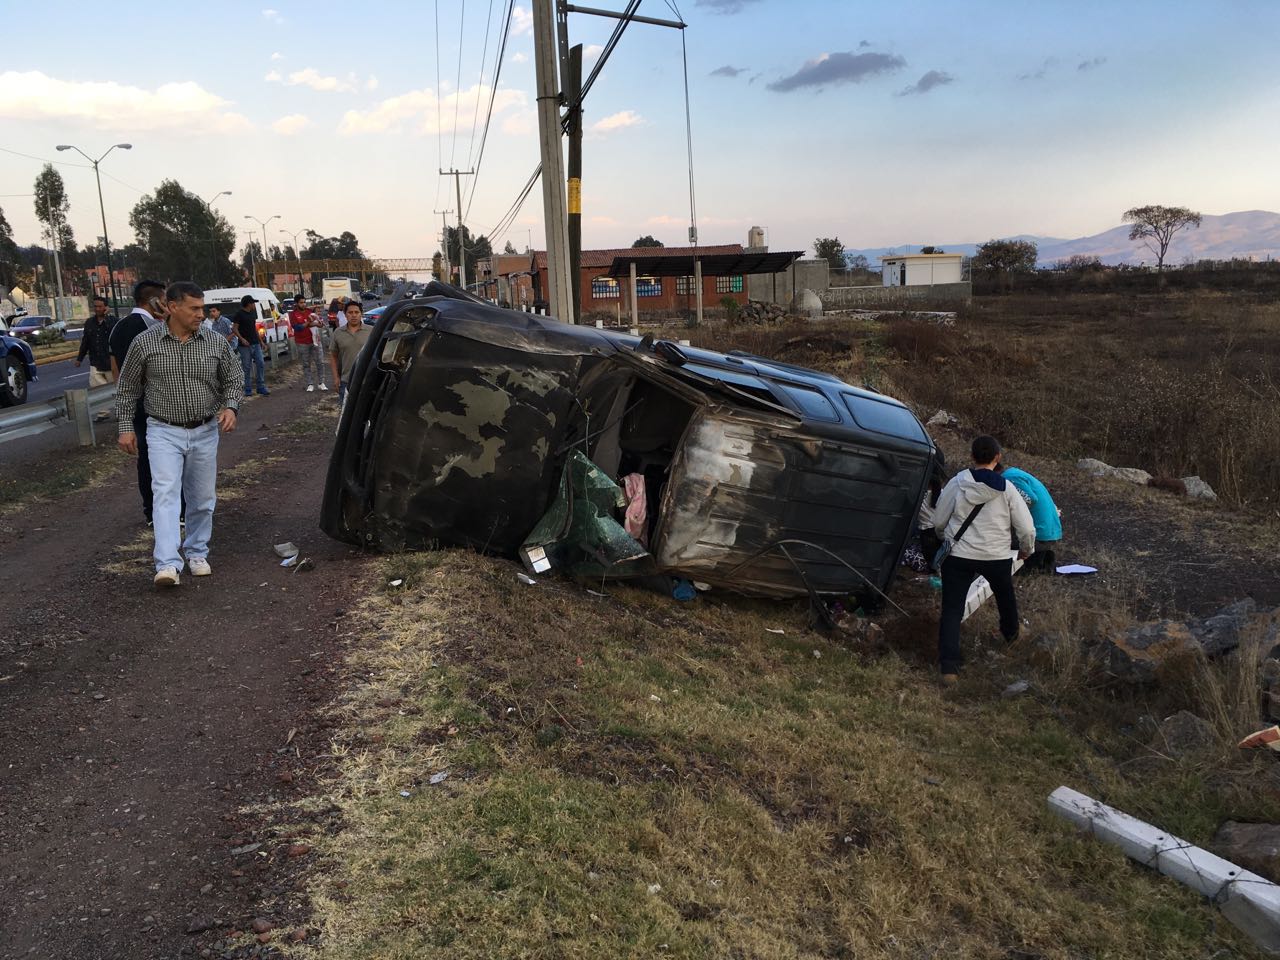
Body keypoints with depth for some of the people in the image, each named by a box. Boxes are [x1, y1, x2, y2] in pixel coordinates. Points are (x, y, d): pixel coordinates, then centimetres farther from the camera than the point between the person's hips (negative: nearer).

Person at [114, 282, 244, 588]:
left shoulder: (214, 341, -1)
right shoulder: (145, 342, -5)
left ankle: (196, 553, 29)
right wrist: (126, 427, 2)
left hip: (205, 431, 3)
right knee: (166, 493, -16)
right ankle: (167, 565, -22)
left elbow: (233, 377, 11)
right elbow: (128, 388, 4)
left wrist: (230, 407, -7)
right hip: (164, 432, -3)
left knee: (203, 499, 10)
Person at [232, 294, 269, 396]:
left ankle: (261, 387, 5)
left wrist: (260, 340, 18)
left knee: (261, 364, 0)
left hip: (255, 343, 6)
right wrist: (241, 339, -24)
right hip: (245, 345, -6)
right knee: (246, 367, 0)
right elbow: (235, 329, -9)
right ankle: (247, 389, 6)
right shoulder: (239, 314, -7)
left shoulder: (253, 312, 14)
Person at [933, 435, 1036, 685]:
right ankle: (1011, 633, 57)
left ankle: (949, 665, -10)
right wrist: (1027, 549, 16)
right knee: (1005, 596, 31)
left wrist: (946, 539, 22)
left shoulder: (957, 483, -8)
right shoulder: (1006, 489, -8)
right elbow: (1026, 527, -5)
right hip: (997, 556, 1)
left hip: (958, 555, -1)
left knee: (952, 609, 1)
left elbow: (938, 521, 1)